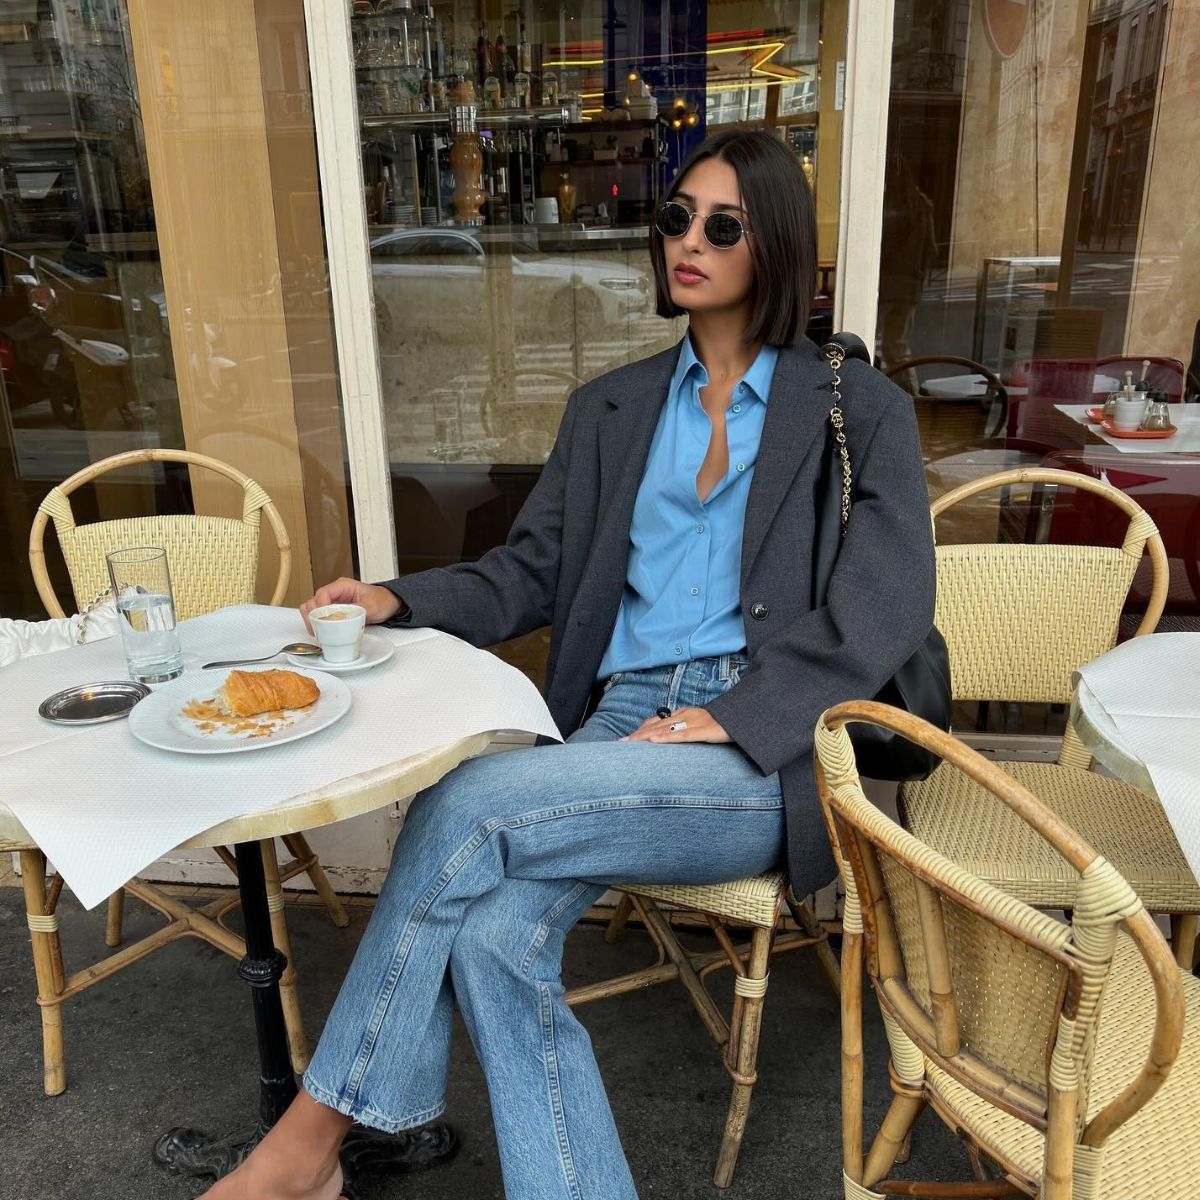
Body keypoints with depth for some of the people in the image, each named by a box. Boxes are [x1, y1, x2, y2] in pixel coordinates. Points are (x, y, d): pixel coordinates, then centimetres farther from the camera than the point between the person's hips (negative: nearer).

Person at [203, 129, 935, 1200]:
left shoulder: (861, 410, 8)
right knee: (492, 934, -27)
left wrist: (733, 717, -15)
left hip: (767, 753, -3)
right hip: (619, 719, 4)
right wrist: (401, 600, -1)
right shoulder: (609, 410, 19)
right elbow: (529, 575, 17)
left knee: (469, 805, -25)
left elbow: (889, 607, -3)